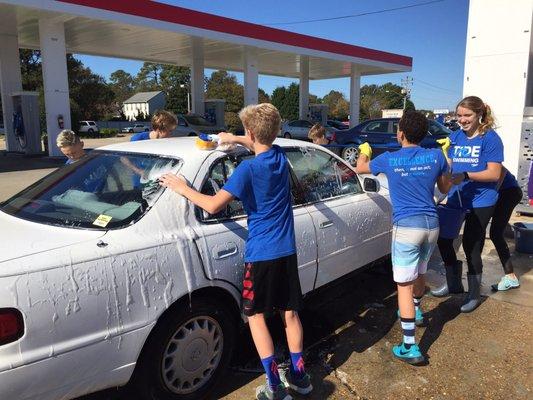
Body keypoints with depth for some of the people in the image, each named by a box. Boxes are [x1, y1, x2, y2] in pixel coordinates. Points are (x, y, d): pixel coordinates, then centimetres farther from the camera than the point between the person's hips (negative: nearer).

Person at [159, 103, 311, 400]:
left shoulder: (248, 169, -16)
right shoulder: (280, 157, 4)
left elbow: (213, 205, -20)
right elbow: (264, 145, 31)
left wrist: (184, 189, -6)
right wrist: (235, 139, 32)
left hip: (261, 254, -6)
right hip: (287, 251, 6)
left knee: (256, 316, 7)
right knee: (290, 313, 15)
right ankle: (299, 375, 26)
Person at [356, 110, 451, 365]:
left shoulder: (389, 159, -6)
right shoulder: (436, 156, 0)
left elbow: (360, 168, 14)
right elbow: (445, 188, 16)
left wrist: (364, 151, 36)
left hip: (407, 227, -5)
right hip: (431, 225, 5)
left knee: (404, 285, -1)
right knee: (419, 273, 27)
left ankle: (410, 348, -1)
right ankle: (416, 312, 52)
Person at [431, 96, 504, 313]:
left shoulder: (490, 138, -9)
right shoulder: (454, 137, 7)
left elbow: (494, 173, -15)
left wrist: (465, 176, -26)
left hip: (480, 201, -6)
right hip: (456, 199, 6)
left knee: (471, 245, 2)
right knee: (443, 238, 8)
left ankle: (474, 294, 23)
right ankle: (453, 283, 31)